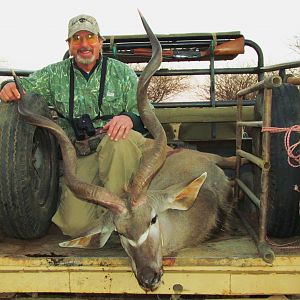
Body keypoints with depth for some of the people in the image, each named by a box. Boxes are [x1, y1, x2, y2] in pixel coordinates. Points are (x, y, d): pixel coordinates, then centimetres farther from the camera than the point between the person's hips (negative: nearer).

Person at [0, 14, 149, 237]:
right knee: (75, 224, -20)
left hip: (120, 151, 0)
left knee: (120, 141, -39)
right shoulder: (55, 75, 11)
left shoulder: (122, 72, 5)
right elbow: (23, 86, 17)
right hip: (81, 157, 1)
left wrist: (129, 118, -24)